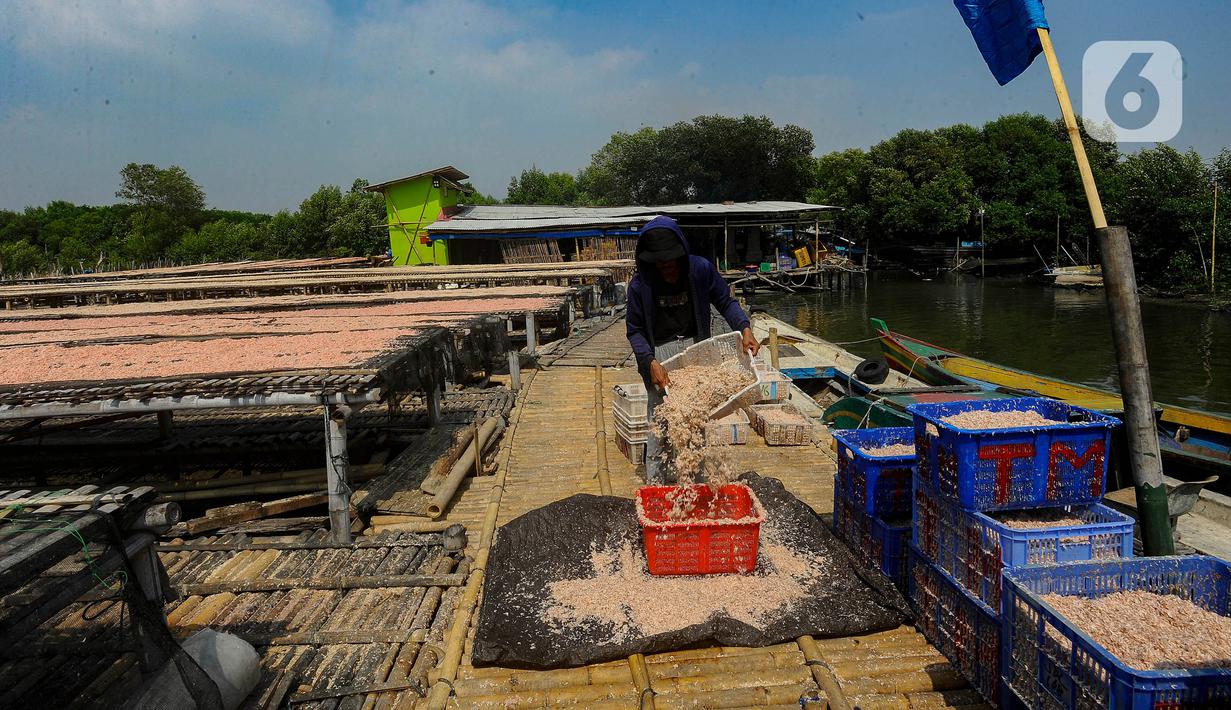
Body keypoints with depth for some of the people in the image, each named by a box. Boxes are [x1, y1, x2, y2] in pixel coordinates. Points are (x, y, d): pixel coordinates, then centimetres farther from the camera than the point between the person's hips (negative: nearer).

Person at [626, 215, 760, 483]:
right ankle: (654, 485, 9)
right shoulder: (640, 284, -10)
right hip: (660, 353, -2)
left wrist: (745, 328, -15)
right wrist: (651, 362, -19)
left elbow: (726, 302, 3)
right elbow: (635, 330, -4)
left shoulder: (701, 269, -8)